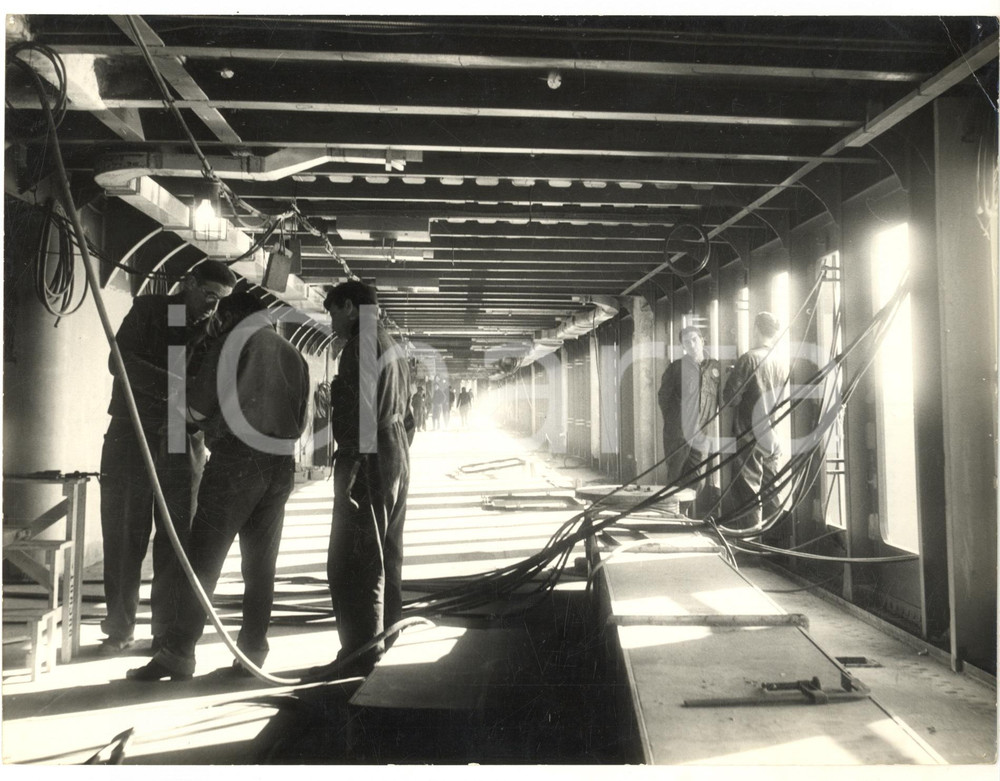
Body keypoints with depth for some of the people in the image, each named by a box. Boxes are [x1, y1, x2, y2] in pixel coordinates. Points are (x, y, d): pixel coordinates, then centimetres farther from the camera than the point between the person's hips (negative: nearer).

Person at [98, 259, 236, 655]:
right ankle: (120, 629, 18)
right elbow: (121, 361, -13)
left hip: (182, 444, 2)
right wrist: (176, 386, -24)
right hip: (130, 439, -1)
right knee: (123, 536, 4)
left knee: (177, 541, 3)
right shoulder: (149, 309, 1)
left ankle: (168, 632, 14)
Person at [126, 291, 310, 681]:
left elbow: (198, 406, 0)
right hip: (281, 464, 5)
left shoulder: (233, 341, 0)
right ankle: (252, 653, 16)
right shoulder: (293, 355, 14)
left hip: (237, 458, -5)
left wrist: (203, 420, 21)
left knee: (202, 559, 0)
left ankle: (177, 653, 2)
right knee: (261, 564, 10)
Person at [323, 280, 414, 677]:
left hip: (368, 460, -10)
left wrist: (348, 466, -23)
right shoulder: (391, 347, 20)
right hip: (395, 459, 10)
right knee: (385, 556, 16)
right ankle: (384, 637, 26)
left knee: (352, 559, -5)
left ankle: (361, 651, -2)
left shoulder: (361, 344, -10)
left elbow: (360, 410, -21)